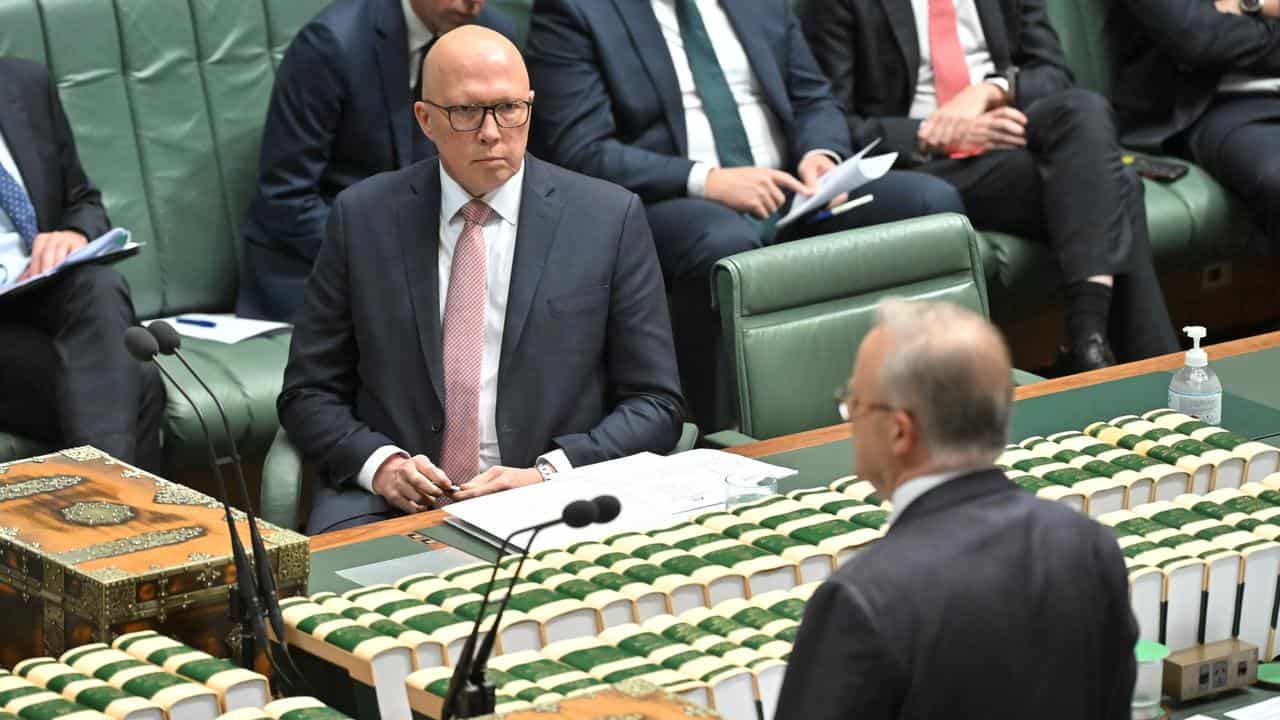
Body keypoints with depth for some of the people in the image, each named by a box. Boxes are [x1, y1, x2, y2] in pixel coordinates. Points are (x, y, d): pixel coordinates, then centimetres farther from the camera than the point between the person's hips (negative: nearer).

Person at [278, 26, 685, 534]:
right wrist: (379, 463, -10)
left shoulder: (609, 219, 2)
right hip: (389, 501, 1)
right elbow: (309, 393, 10)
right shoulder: (363, 217, 6)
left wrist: (547, 475, -12)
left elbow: (655, 403, 3)